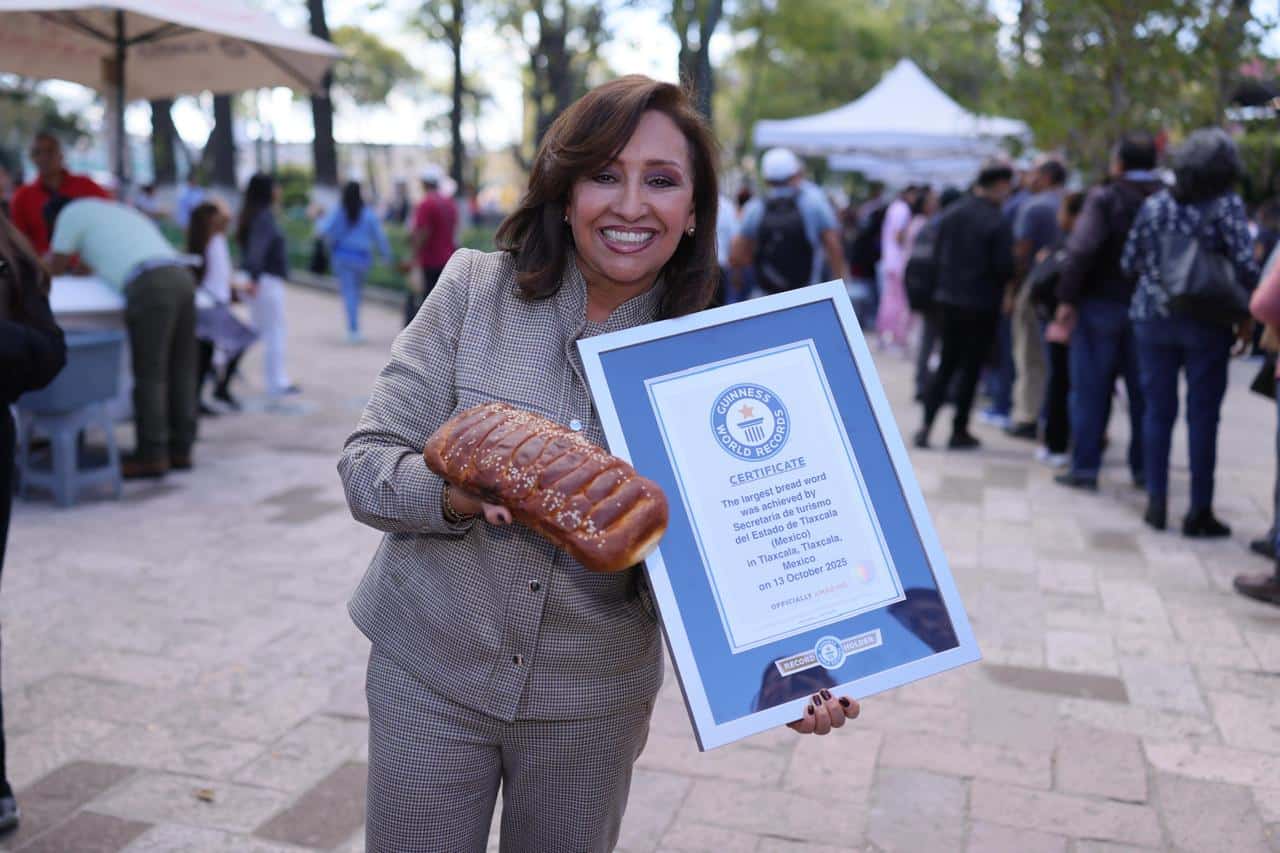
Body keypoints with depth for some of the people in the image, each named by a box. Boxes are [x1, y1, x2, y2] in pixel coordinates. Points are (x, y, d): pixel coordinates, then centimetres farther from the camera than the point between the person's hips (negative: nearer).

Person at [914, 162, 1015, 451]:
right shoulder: (997, 223, -16)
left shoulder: (950, 214, 3)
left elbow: (939, 253, 9)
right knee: (971, 367, 5)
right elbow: (1004, 268, -17)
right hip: (981, 304, -5)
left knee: (946, 364, 14)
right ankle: (959, 431, 11)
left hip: (948, 299, 5)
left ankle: (926, 424, 4)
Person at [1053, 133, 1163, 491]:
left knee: (1091, 390, 3)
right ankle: (1144, 467, 19)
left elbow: (1081, 250, -18)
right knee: (1143, 391, 11)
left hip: (1100, 303, -4)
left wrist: (1067, 298, -13)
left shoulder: (1104, 198, -10)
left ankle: (1085, 466, 5)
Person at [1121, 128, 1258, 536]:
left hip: (1153, 318, 3)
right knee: (1203, 415, 4)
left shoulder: (1155, 204, 3)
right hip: (1207, 324, -3)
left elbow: (1129, 262, 5)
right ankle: (1199, 511, 9)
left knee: (1157, 410, 11)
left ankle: (1156, 502, 15)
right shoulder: (1227, 205, -7)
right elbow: (1246, 266, -13)